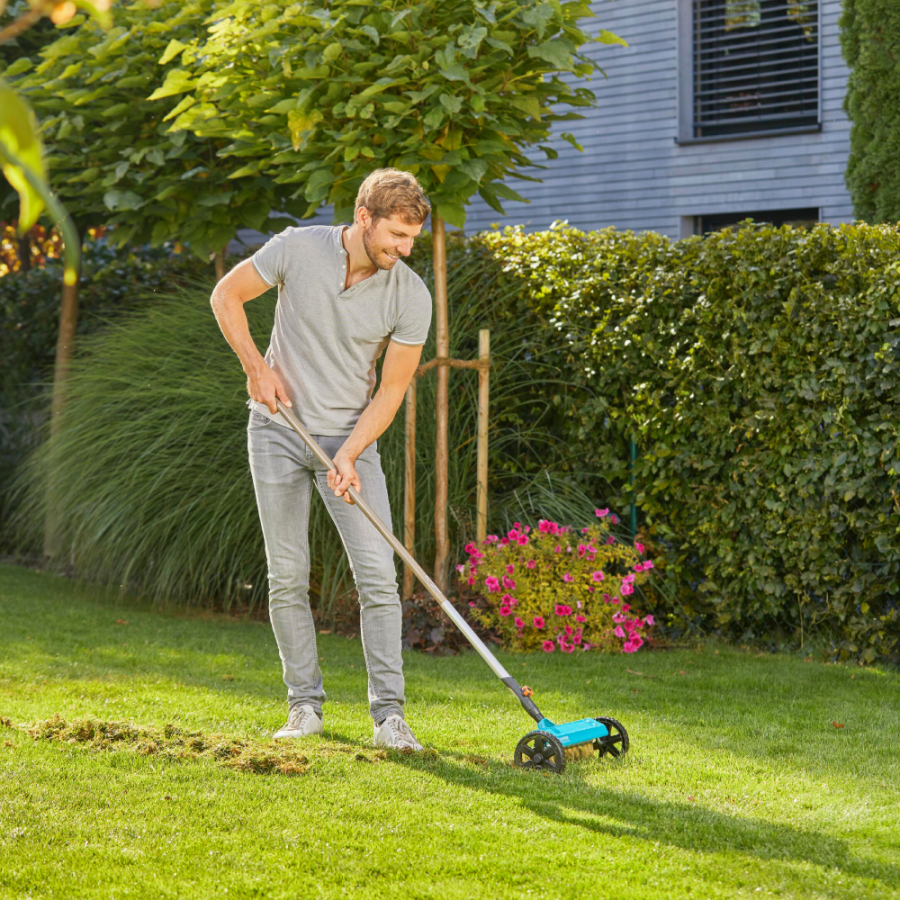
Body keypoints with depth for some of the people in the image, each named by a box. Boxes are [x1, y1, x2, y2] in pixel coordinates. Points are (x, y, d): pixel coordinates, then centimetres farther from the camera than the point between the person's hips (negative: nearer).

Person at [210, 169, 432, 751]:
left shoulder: (411, 297, -11)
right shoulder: (297, 249, -12)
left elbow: (392, 390, -6)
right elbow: (227, 297, 2)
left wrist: (349, 456, -17)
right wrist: (258, 368, -7)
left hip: (352, 438, 0)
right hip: (280, 430, 0)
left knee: (378, 575, -11)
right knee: (287, 577, 0)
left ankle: (389, 713, -7)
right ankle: (306, 704, 11)